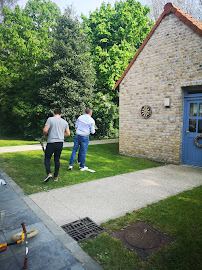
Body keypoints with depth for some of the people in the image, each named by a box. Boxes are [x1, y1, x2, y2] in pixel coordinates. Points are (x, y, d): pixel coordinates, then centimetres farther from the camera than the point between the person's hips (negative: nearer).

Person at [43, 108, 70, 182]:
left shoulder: (50, 119, -5)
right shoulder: (65, 122, 9)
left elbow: (45, 130, -14)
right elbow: (68, 134, 9)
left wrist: (45, 135, 7)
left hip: (51, 143, -4)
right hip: (60, 143, 4)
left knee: (47, 158, 9)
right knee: (57, 160, 13)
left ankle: (49, 173, -8)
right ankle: (56, 177, 18)